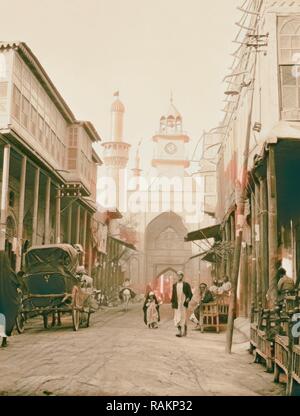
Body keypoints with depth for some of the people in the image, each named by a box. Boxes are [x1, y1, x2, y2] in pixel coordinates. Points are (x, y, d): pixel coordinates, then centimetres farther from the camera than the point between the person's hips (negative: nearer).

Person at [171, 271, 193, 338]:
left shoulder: (186, 284, 2)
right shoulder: (174, 285, 13)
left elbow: (190, 293, -1)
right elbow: (173, 294, 16)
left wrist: (188, 298, -19)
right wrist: (172, 302, 11)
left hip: (184, 303, -3)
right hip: (177, 304, 3)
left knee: (183, 317, 0)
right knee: (177, 318, -4)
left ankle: (185, 331, 11)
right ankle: (179, 331, -1)